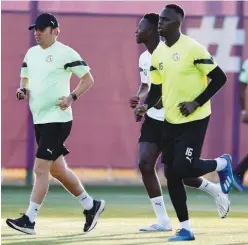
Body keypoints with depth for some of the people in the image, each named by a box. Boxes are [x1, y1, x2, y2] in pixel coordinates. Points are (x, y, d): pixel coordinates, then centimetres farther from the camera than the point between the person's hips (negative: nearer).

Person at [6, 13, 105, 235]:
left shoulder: (65, 53, -10)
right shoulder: (31, 53, 12)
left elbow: (88, 78, -7)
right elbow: (25, 78, 23)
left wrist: (72, 97, -19)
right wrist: (23, 90, 1)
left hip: (57, 119, -9)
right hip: (40, 119, 9)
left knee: (40, 169, -12)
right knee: (57, 170, 14)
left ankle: (29, 220, -11)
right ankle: (91, 205, 29)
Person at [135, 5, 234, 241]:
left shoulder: (193, 48, -16)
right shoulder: (157, 54, 5)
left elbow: (219, 78, -13)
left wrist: (196, 103, -19)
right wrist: (146, 106, -7)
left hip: (194, 120, -7)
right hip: (171, 121, 7)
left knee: (183, 169, -15)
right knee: (171, 175, 3)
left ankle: (221, 164, 16)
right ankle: (185, 229, 12)